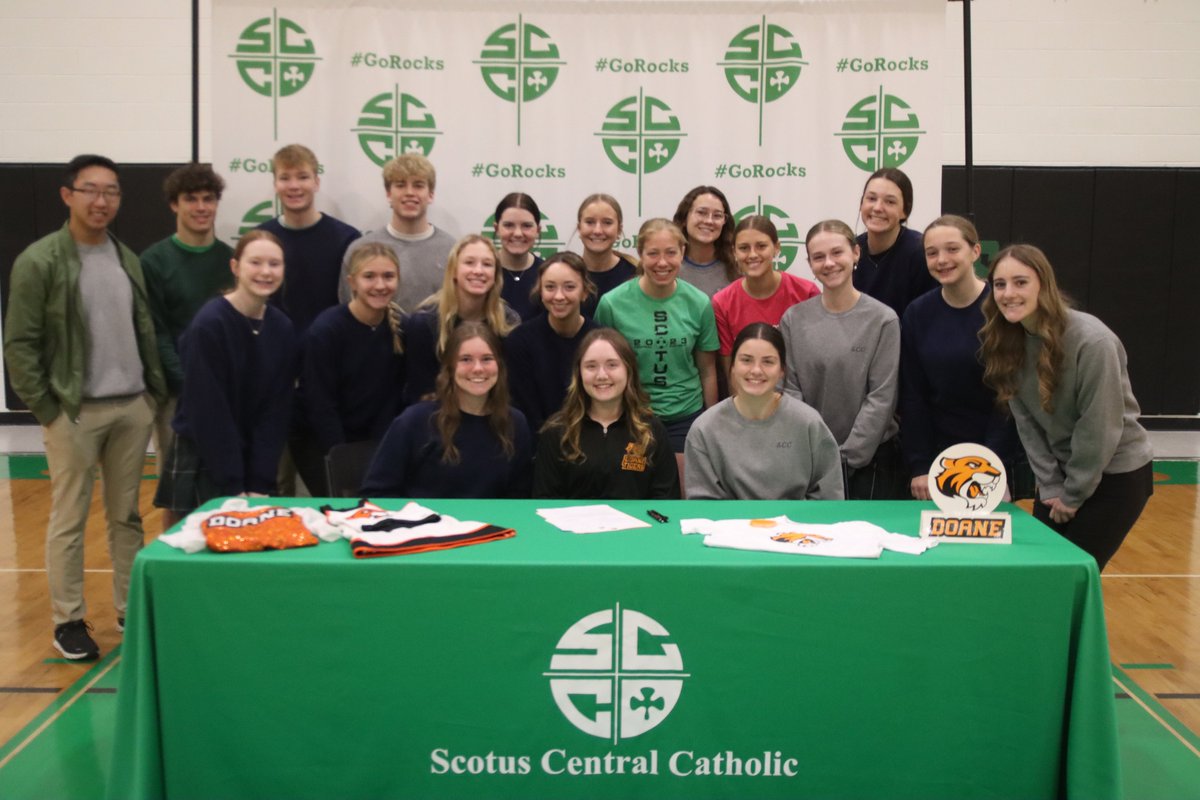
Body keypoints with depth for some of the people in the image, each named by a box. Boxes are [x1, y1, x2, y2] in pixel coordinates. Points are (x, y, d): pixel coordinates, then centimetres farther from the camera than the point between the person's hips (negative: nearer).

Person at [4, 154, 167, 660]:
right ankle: (68, 620, 14)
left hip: (133, 408, 5)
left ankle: (130, 610, 21)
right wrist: (46, 409, -10)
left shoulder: (128, 259, 9)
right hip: (74, 412, -5)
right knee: (68, 520, 3)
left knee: (127, 516, 11)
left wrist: (155, 390, 7)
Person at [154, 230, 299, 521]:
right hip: (199, 463, -4)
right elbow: (208, 413, -16)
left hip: (255, 463, 4)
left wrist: (260, 484, -8)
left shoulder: (283, 329, -1)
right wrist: (233, 487, -16)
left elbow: (277, 411, -2)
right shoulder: (208, 325, -16)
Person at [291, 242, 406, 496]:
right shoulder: (324, 331, -18)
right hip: (317, 440, -4)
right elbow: (321, 405, -16)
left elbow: (392, 398, -2)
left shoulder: (401, 328, -5)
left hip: (371, 442, 4)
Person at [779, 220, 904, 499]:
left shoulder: (882, 319, -6)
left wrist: (846, 458, -12)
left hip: (870, 457, -2)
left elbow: (880, 398, -9)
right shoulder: (793, 319, 1)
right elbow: (791, 391, 0)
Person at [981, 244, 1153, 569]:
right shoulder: (1009, 341, -5)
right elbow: (1026, 422, -1)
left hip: (1116, 475, -6)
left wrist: (1073, 495, -13)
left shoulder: (1092, 340, -24)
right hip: (1062, 471, 6)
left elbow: (1100, 428, -20)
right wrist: (1050, 486, -5)